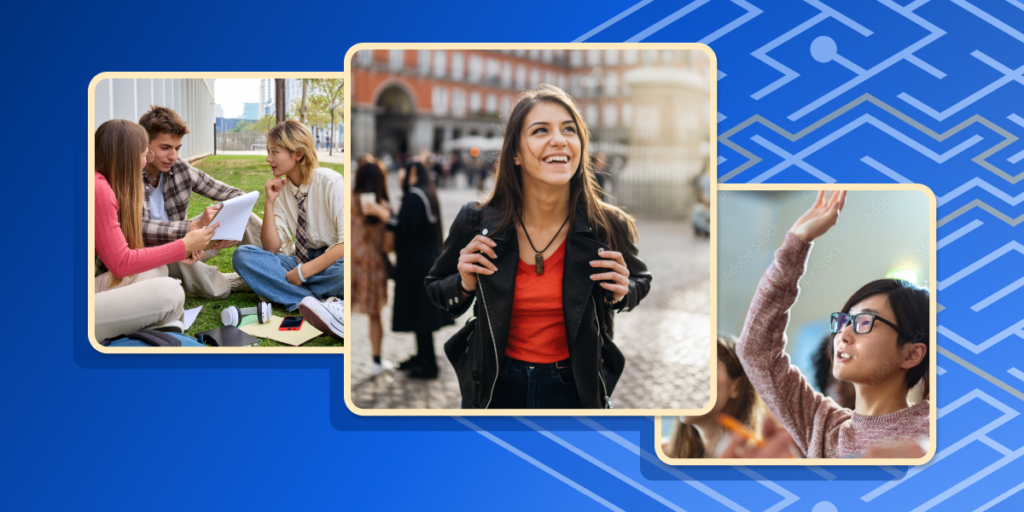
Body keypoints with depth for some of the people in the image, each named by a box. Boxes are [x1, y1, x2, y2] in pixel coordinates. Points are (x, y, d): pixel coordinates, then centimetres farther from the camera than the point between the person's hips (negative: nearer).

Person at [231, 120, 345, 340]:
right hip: (301, 262, 7)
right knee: (242, 255, -20)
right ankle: (323, 303, -31)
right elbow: (272, 248, 0)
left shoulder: (329, 182, -12)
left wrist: (303, 272, -22)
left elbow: (348, 243, -20)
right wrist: (270, 202, -9)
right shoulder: (281, 188, 3)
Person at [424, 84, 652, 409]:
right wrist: (465, 285, -16)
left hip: (575, 390, 0)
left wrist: (621, 293, -14)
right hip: (494, 388, 1)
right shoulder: (476, 224, -13)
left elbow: (640, 281, 8)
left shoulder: (609, 228, -14)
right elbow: (436, 289, 5)